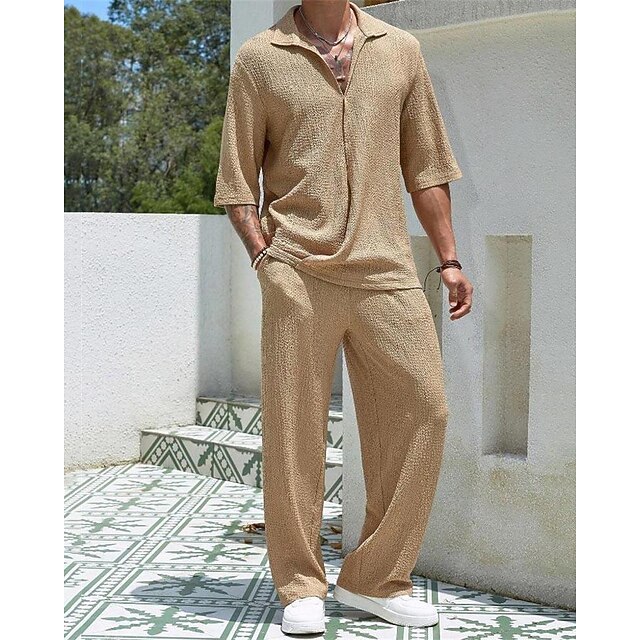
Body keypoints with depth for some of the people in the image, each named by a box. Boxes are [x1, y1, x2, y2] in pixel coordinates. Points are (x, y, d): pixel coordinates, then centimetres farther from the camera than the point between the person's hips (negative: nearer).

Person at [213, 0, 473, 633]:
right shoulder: (259, 59, 7)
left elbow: (424, 166, 16)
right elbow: (237, 182, 7)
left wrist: (448, 259, 12)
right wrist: (266, 258, -6)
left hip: (386, 271, 3)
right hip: (299, 275, -2)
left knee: (422, 410, -2)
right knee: (294, 427, 0)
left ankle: (376, 579, 11)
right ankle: (301, 587, 13)